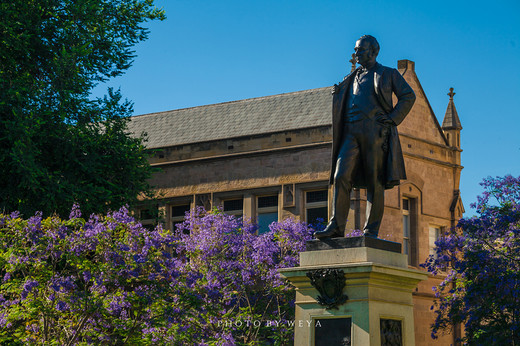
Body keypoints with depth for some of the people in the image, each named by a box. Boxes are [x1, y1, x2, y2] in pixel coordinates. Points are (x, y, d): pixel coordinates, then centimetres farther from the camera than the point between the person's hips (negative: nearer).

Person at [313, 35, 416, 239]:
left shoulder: (388, 74, 12)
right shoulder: (353, 78, 26)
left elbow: (408, 96, 5)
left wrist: (393, 119, -5)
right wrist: (338, 95, 13)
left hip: (375, 130, -4)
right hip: (351, 132, 4)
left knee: (375, 182, -5)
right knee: (340, 177, -12)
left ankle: (371, 230, -3)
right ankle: (336, 226, -15)